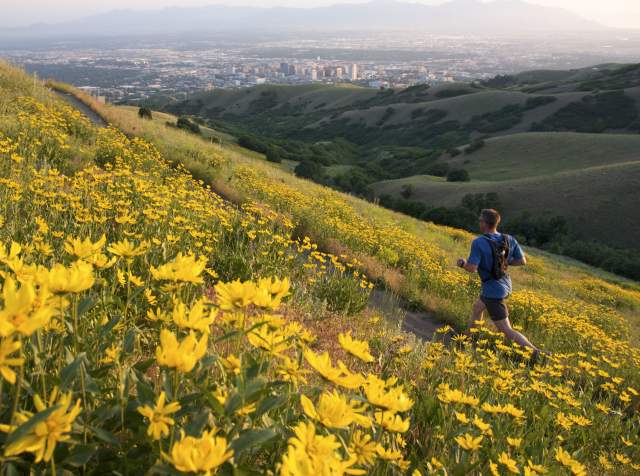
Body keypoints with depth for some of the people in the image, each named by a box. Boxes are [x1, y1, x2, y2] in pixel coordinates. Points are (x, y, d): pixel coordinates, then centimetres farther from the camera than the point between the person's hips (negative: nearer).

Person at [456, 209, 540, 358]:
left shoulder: (478, 242, -24)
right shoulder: (509, 239, -5)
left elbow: (472, 268, -27)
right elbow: (522, 261, -1)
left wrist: (463, 263, -5)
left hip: (493, 291, -9)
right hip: (504, 285, 9)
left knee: (506, 331, -4)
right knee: (476, 308, 31)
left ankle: (537, 353, -17)